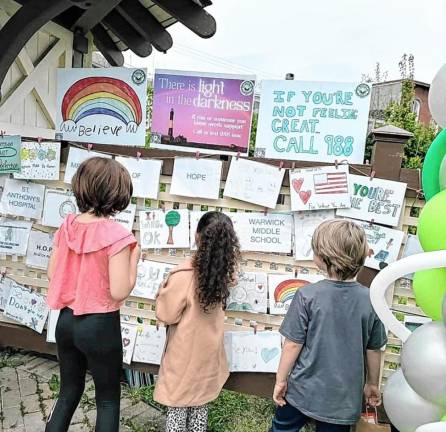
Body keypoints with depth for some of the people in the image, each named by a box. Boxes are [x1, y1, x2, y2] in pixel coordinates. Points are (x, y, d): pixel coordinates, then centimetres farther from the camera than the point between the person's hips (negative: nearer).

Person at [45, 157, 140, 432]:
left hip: (66, 321, 6)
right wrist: (135, 256, -10)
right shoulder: (116, 234, -21)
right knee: (108, 399, 16)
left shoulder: (67, 227, -3)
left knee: (69, 391, 25)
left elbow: (52, 275, 6)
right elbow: (119, 292, -21)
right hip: (101, 326, -6)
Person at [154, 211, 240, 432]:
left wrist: (164, 291, -2)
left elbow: (165, 315, -16)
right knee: (201, 406, 23)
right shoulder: (224, 270, -9)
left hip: (184, 353, -5)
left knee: (177, 408, 13)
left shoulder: (184, 275, -27)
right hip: (208, 351, 5)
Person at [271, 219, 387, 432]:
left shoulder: (307, 295, -20)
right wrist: (372, 384, 16)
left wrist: (281, 380, 1)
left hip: (303, 391, -2)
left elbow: (293, 344, -14)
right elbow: (374, 350, -1)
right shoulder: (370, 300, -12)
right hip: (344, 398, 2)